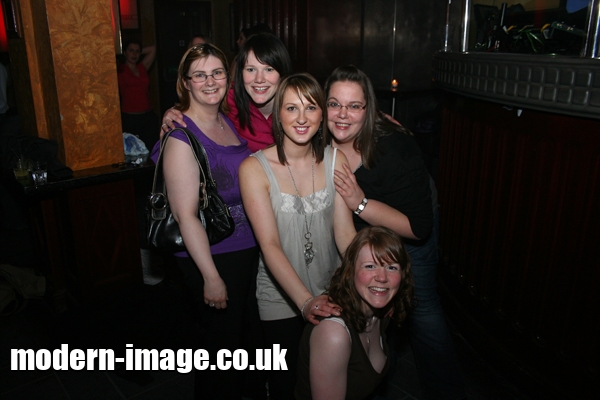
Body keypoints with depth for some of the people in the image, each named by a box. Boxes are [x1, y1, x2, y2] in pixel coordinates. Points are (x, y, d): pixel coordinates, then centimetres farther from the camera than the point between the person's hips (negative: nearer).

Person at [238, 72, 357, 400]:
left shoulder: (335, 160, -6)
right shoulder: (254, 168, -17)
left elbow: (345, 231, -10)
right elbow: (270, 245, -22)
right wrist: (306, 301, -32)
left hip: (330, 293, 3)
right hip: (280, 297, -3)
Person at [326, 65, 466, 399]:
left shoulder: (396, 148, -36)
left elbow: (419, 227, -35)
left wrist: (361, 203, -42)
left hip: (406, 230, -4)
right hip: (356, 232, 5)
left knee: (422, 310, 4)